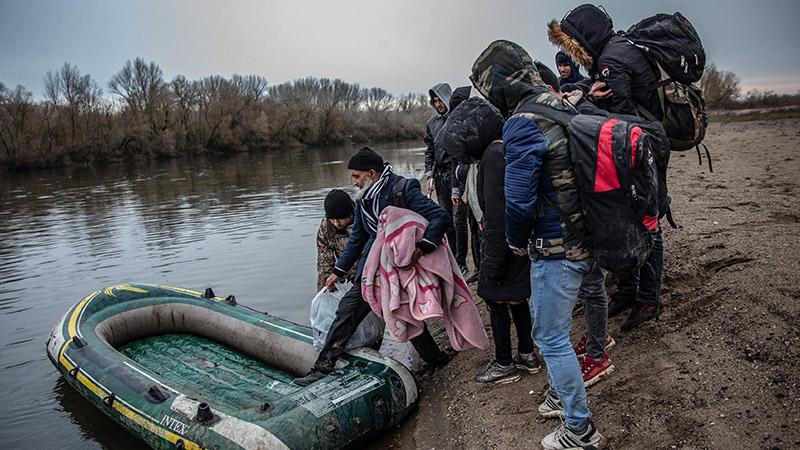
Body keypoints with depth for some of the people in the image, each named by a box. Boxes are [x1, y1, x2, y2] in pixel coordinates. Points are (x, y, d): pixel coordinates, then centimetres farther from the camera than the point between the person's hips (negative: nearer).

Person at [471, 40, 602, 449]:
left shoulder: (523, 124, -22)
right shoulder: (561, 107, 7)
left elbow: (519, 201, -23)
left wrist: (516, 242, -4)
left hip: (555, 249, -9)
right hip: (582, 238, 9)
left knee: (551, 338, 6)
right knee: (546, 321, 25)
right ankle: (562, 393, 44)